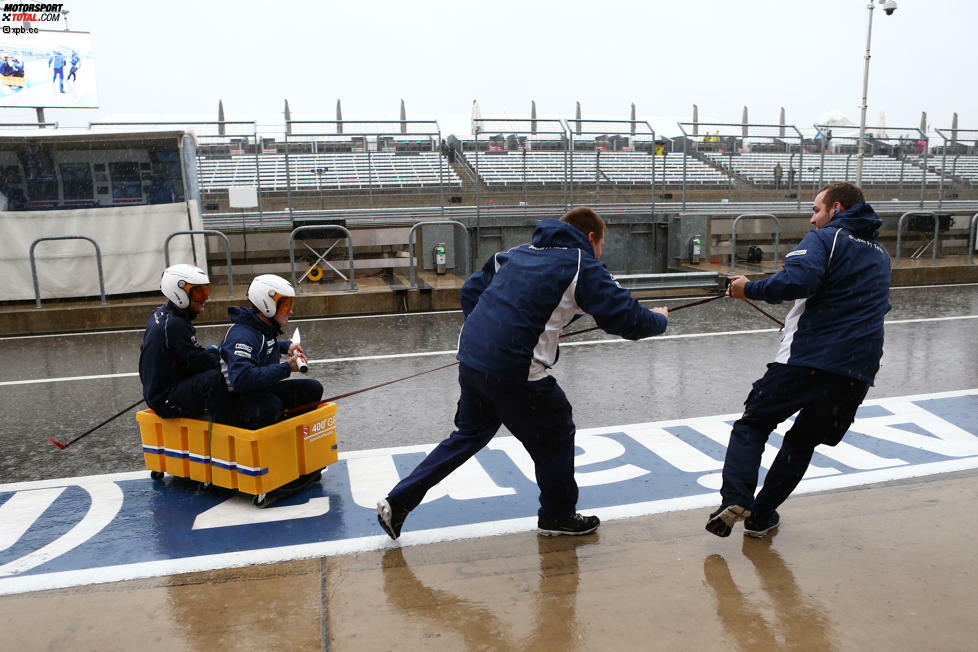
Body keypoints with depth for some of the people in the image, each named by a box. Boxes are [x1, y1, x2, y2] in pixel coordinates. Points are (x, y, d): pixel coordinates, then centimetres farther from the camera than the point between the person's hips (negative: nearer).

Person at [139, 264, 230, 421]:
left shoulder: (160, 313, 9)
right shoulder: (174, 326, -22)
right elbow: (198, 362, -21)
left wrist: (210, 352, 5)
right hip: (166, 401, -11)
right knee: (214, 378, -31)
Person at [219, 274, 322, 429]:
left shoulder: (266, 328, 6)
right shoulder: (243, 336, -25)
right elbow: (242, 378, -39)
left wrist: (287, 346, 15)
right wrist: (286, 368, -34)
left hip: (263, 391, 10)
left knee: (313, 388, 0)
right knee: (271, 406, -39)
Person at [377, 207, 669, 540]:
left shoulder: (519, 252, 19)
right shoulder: (582, 266, -1)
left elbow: (470, 290, 22)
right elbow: (626, 318, -3)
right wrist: (658, 319, 17)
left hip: (470, 358, 7)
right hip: (513, 369, -7)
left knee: (469, 434, 23)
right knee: (555, 435, 15)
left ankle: (398, 502, 25)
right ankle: (558, 515, 33)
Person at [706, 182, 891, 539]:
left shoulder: (824, 239, -2)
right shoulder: (880, 255, 22)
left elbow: (797, 281, -21)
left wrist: (750, 289, -8)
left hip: (809, 357, -6)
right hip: (859, 371, 6)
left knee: (752, 424, 6)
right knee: (803, 440, 18)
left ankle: (735, 500, -10)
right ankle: (761, 515, 18)